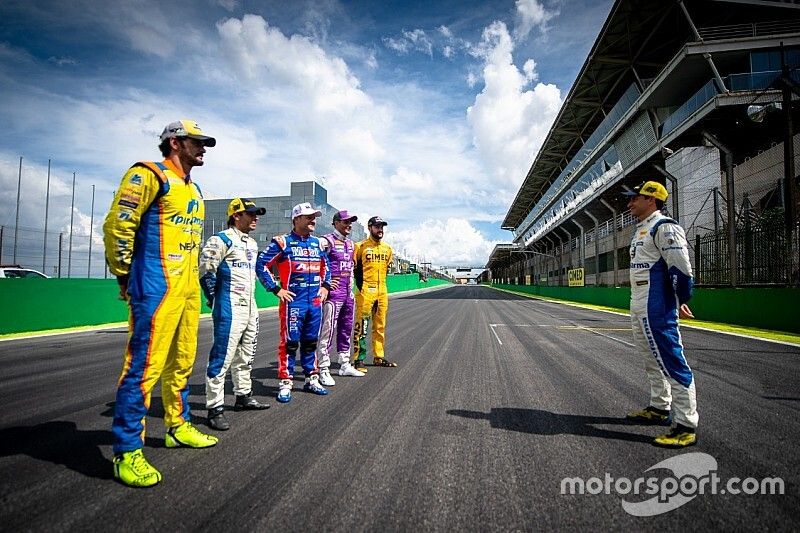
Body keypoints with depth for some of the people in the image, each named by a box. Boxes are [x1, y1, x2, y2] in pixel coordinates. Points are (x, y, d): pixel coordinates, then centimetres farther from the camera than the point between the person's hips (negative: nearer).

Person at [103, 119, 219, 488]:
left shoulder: (194, 189, 21)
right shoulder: (149, 175, -6)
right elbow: (117, 225, -11)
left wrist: (194, 278, 20)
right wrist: (125, 277, -5)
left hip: (189, 290, 9)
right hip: (157, 289, -9)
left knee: (181, 363, 16)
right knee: (145, 365, -7)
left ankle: (177, 427, 31)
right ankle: (127, 452, 4)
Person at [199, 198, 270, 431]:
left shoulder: (252, 243, 16)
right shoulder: (222, 240, -11)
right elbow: (205, 269, -15)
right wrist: (215, 298, -9)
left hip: (250, 308, 9)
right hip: (230, 309, -9)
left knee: (246, 356, 18)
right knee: (222, 357, -6)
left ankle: (243, 396, 32)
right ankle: (215, 408, 2)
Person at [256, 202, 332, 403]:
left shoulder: (317, 243, 13)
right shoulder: (282, 242, -5)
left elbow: (325, 266, 26)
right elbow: (261, 265, -6)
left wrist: (325, 286, 14)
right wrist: (276, 289, -9)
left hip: (315, 302, 6)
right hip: (293, 301, -6)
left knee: (311, 341, 15)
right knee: (290, 342, -2)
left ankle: (312, 379, 27)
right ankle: (285, 383, 10)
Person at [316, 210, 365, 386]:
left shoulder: (351, 244, 16)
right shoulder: (327, 241, -10)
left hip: (348, 294, 9)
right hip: (333, 293, -9)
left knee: (346, 330, 15)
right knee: (328, 331, -7)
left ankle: (345, 365, 27)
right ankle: (323, 370, -1)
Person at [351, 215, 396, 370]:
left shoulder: (387, 248, 13)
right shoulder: (360, 246, -4)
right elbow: (354, 268, -3)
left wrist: (380, 284, 14)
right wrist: (360, 285, -8)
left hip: (382, 292, 6)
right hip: (365, 292, -6)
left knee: (380, 326, 13)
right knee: (361, 326, -7)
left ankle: (379, 357, 23)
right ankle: (359, 359, -2)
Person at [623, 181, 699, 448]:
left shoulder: (664, 227, -12)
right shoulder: (641, 230, 19)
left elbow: (681, 268, -18)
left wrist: (680, 301, -12)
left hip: (657, 308, -11)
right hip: (638, 307, 11)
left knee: (672, 362, -8)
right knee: (653, 361, 19)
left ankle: (686, 426, -2)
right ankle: (659, 408, 33)